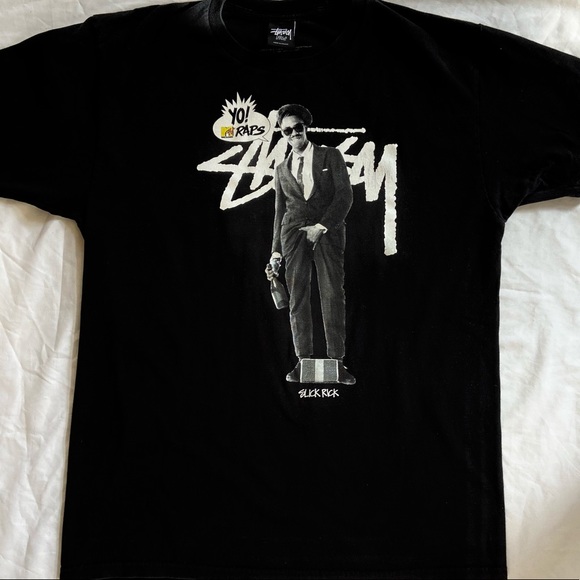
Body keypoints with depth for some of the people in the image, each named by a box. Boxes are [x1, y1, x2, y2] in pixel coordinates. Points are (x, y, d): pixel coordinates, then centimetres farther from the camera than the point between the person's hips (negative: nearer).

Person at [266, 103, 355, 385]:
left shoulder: (331, 155, 9)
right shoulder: (281, 169, 18)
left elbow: (345, 195, -1)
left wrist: (322, 226, -13)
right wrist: (276, 251, 10)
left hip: (329, 231, -2)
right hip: (294, 232, 3)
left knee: (333, 295, -9)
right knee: (297, 297, -3)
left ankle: (336, 361, -6)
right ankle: (303, 360, 2)